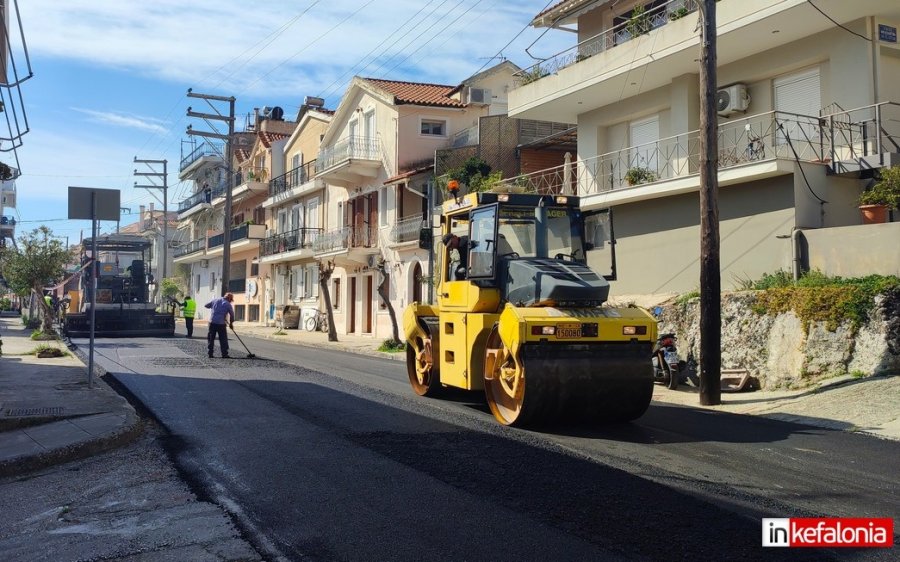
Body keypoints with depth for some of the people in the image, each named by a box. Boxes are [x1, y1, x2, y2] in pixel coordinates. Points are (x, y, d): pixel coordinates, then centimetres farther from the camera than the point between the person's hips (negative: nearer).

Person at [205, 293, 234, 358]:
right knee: (223, 339, 4)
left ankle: (210, 354, 10)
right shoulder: (228, 304, -1)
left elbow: (206, 305, 16)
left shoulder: (215, 300, 8)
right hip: (221, 323, -3)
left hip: (212, 322, 3)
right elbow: (232, 315, 3)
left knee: (211, 338, 10)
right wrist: (231, 324, 17)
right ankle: (224, 354, 3)